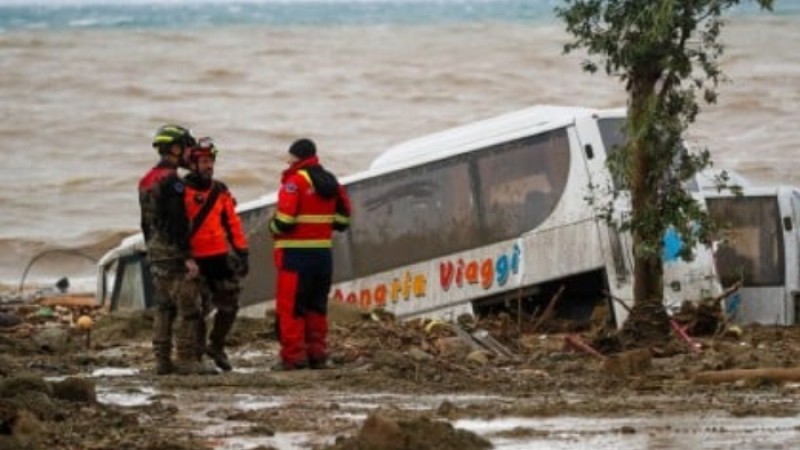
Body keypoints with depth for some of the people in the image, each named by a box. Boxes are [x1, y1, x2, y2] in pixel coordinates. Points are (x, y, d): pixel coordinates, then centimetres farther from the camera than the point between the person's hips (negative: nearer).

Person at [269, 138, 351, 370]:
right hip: (323, 252, 7)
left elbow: (284, 220, -17)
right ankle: (317, 354, 14)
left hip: (296, 253, -7)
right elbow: (343, 219, 15)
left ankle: (293, 356, -7)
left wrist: (274, 226, 3)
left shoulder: (296, 181, -12)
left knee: (290, 306, -3)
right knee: (316, 305, 15)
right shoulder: (331, 183, 12)